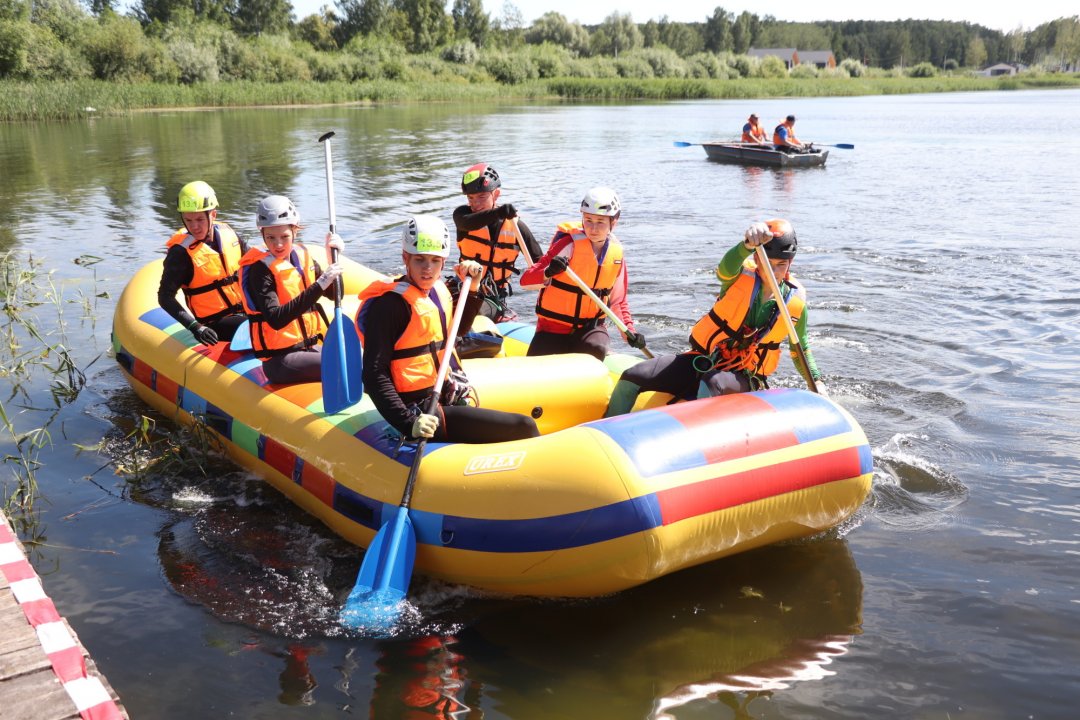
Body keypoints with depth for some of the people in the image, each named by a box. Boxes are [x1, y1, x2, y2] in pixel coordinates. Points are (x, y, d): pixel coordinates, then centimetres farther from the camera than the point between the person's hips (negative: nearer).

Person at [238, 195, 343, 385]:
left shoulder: (301, 256, 8)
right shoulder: (260, 269, -13)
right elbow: (275, 320, -27)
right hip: (280, 360, -8)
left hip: (310, 347, 8)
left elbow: (333, 294, 17)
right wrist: (319, 285, -32)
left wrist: (332, 258, 0)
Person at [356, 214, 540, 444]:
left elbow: (458, 330, 30)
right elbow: (374, 375, -23)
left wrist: (472, 288, 15)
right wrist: (409, 423, -32)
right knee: (523, 428, -12)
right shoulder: (391, 304, -17)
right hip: (423, 414, -9)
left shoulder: (438, 289, 8)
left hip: (446, 403, 9)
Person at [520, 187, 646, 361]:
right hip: (553, 327, -2)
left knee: (596, 350, -30)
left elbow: (618, 301, 12)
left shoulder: (616, 254, 1)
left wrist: (629, 330, -4)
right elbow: (525, 280, -20)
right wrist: (548, 273, -40)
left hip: (590, 327, 2)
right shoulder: (569, 244, -14)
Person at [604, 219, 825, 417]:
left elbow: (801, 348, 12)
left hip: (740, 379, -1)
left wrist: (817, 383, 1)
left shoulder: (795, 301, -4)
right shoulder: (742, 275, -8)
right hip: (702, 361, 1)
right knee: (632, 377, -11)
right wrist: (748, 245, -57)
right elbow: (727, 267, -35)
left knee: (714, 384, -40)